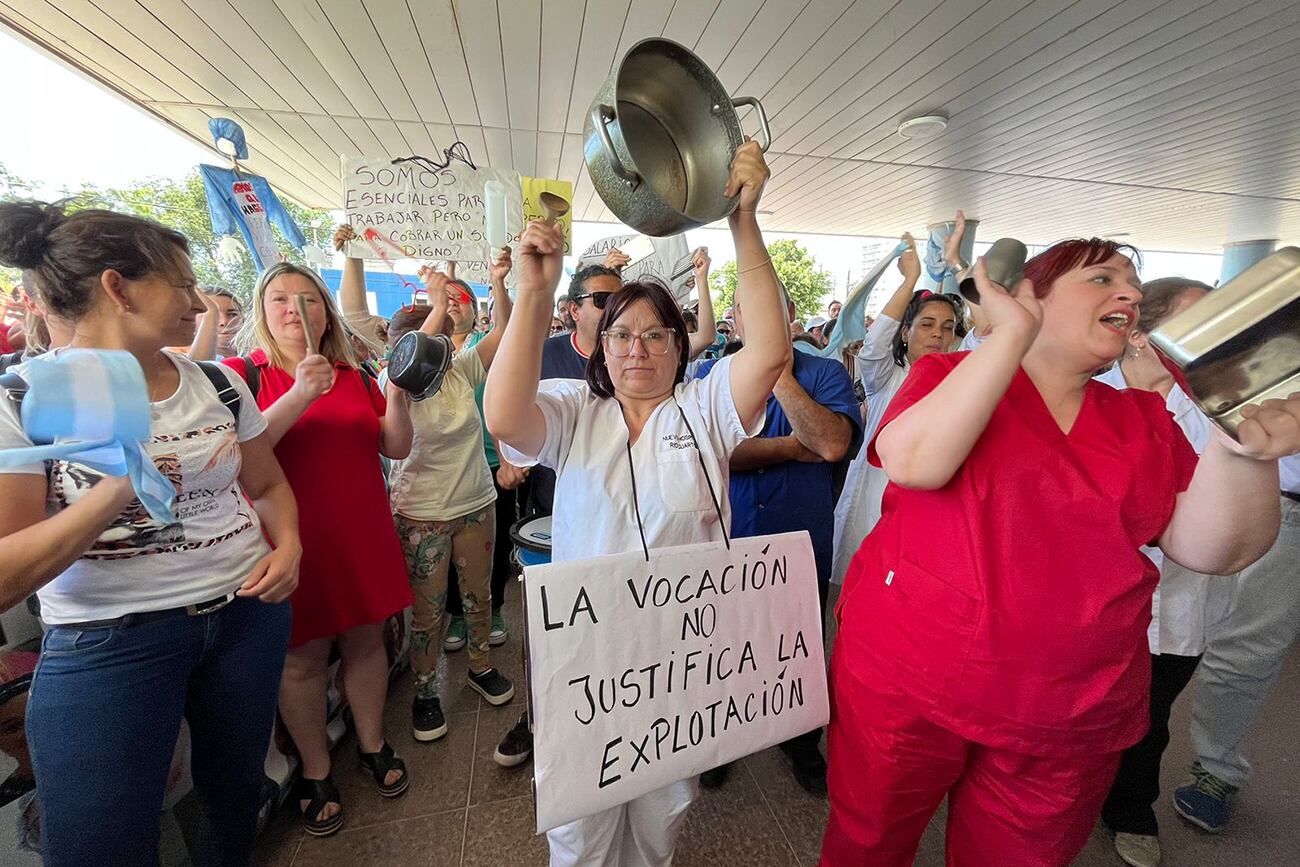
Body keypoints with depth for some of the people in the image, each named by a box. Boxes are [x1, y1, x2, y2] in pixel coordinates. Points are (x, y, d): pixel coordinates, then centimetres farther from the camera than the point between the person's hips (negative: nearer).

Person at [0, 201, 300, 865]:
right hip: (107, 644, -3)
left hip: (248, 615, 4)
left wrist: (288, 544, -7)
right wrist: (114, 490, -29)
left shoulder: (219, 382, 1)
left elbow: (266, 483, 11)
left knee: (235, 793, 21)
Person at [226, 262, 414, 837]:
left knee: (366, 641, 14)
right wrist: (300, 396, -27)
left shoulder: (355, 375, 7)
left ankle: (372, 745, 36)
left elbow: (397, 448, 3)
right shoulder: (241, 373, -2)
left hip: (363, 535, 3)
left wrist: (396, 394, -14)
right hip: (293, 541, -3)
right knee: (302, 660, 9)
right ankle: (316, 772, 32)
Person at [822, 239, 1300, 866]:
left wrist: (1245, 449, -17)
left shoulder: (1144, 418, 7)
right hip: (907, 679, -3)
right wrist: (1014, 333, -22)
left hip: (1076, 715, 5)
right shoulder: (949, 376, -6)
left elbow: (1211, 550, 0)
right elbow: (913, 462, -26)